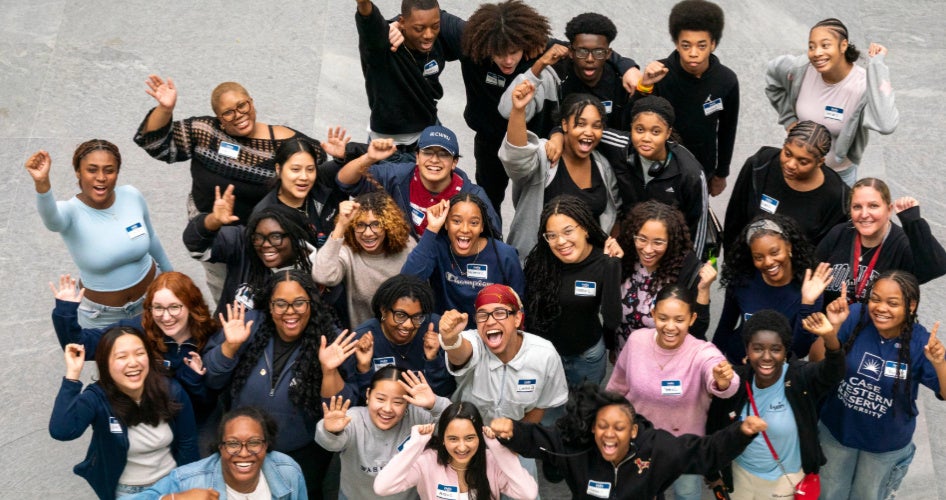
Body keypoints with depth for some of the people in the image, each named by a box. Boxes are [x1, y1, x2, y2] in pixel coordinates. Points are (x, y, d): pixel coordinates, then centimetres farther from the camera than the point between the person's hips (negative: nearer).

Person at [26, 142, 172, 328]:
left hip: (152, 295, 3)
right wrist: (41, 182, -70)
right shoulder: (71, 212, -25)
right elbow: (51, 217, -50)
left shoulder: (132, 196, -14)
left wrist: (169, 271, 18)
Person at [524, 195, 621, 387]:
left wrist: (612, 265, -29)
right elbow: (528, 307, -4)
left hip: (588, 355, 0)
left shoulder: (604, 263, -20)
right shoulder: (539, 260, -18)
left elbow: (612, 319, -25)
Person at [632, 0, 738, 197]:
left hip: (702, 170, 1)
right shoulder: (660, 73, -22)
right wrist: (644, 86, -39)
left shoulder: (726, 80, -16)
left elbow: (727, 129, -2)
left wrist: (721, 173, 7)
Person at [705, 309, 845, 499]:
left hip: (786, 482, -2)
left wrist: (829, 337, -62)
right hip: (741, 477, 2)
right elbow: (715, 426, -1)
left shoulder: (800, 378, -22)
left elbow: (833, 373, -43)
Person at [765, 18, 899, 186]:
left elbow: (887, 125, -51)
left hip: (839, 174, -3)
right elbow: (772, 74, 3)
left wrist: (878, 64, -45)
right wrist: (788, 118, -3)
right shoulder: (800, 68, -21)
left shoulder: (863, 86, -32)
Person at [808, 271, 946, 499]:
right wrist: (832, 327, -38)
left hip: (886, 444, 0)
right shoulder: (855, 316, -23)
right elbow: (817, 363, -21)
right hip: (837, 429, 0)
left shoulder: (921, 342, -23)